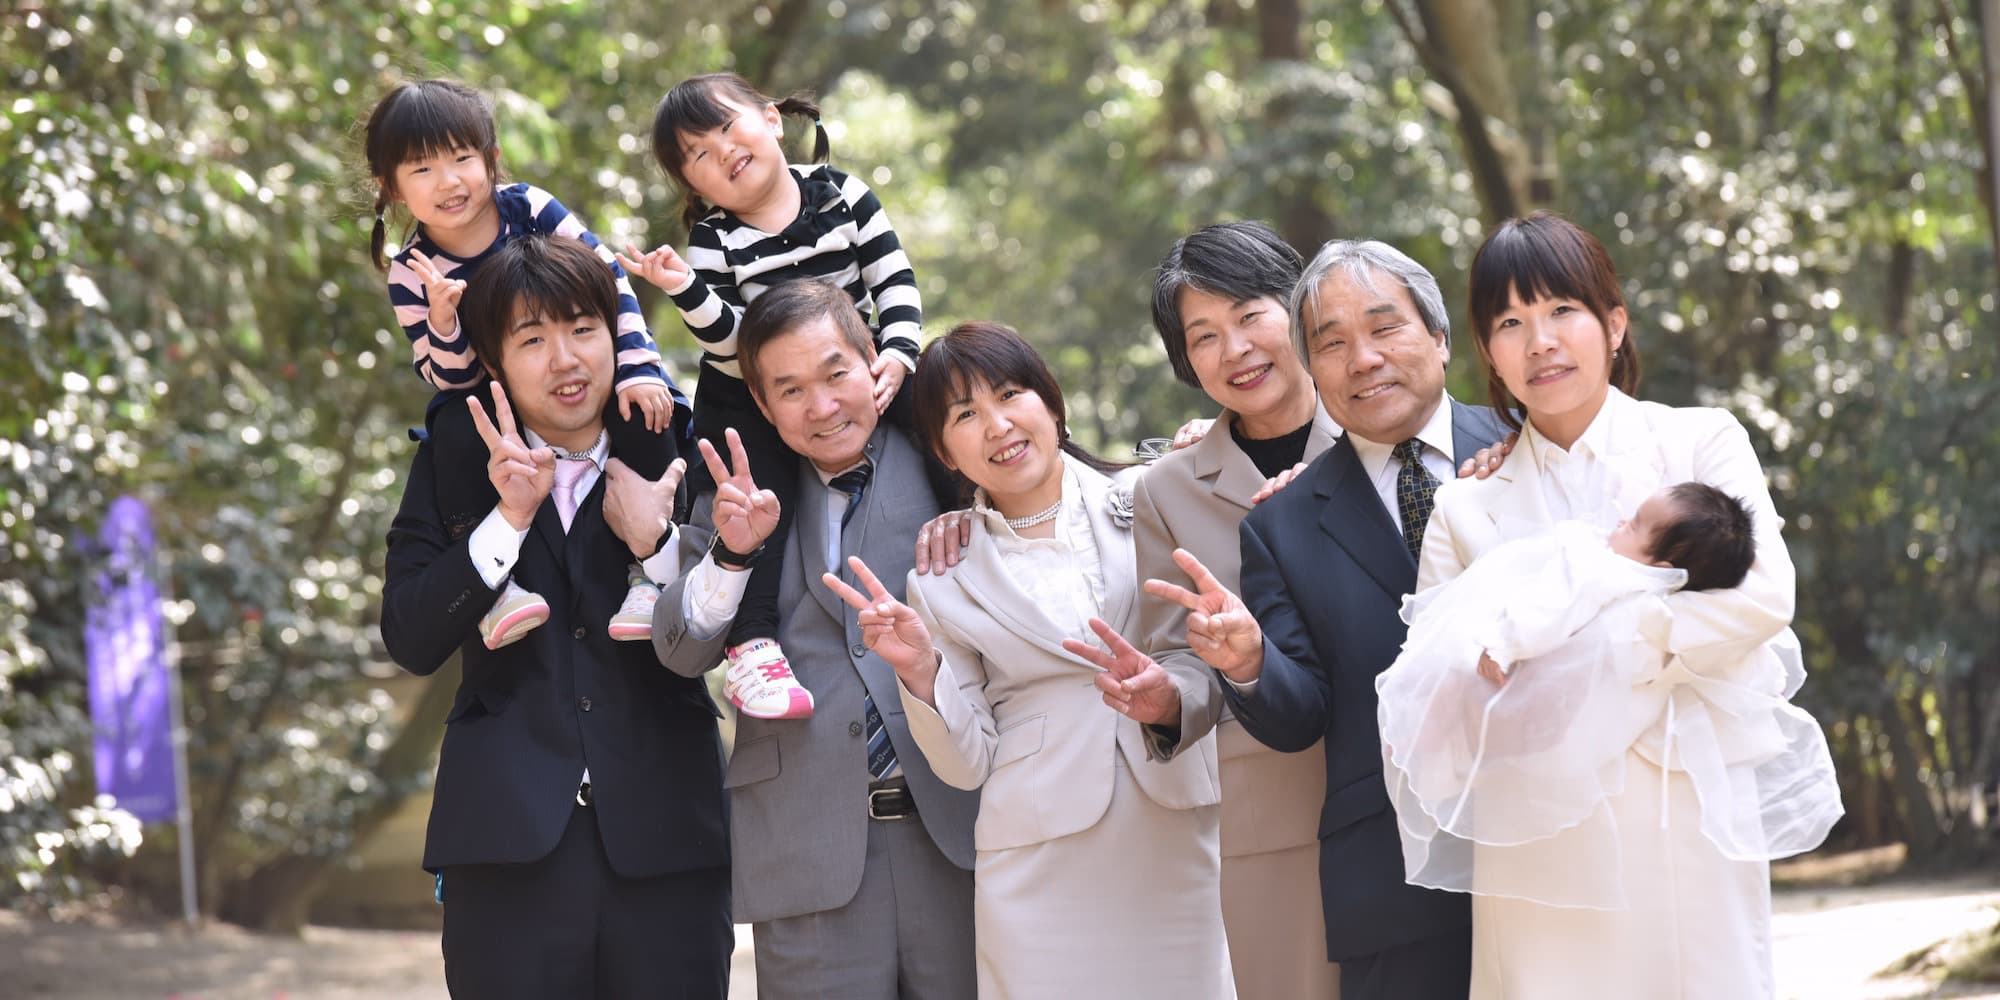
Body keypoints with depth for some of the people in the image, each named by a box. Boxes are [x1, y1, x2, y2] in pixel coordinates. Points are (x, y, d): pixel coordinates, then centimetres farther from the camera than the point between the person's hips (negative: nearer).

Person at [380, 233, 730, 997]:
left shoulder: (669, 460, 6)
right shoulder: (451, 467, 8)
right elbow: (410, 642, -4)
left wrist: (654, 540, -12)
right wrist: (510, 517, -13)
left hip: (665, 844, 0)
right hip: (511, 844, 0)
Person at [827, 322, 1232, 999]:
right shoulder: (944, 578, 5)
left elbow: (1219, 670, 3)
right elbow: (967, 763, 4)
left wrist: (1172, 700, -17)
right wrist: (919, 669, -11)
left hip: (1180, 842, 0)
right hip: (1040, 869, 0)